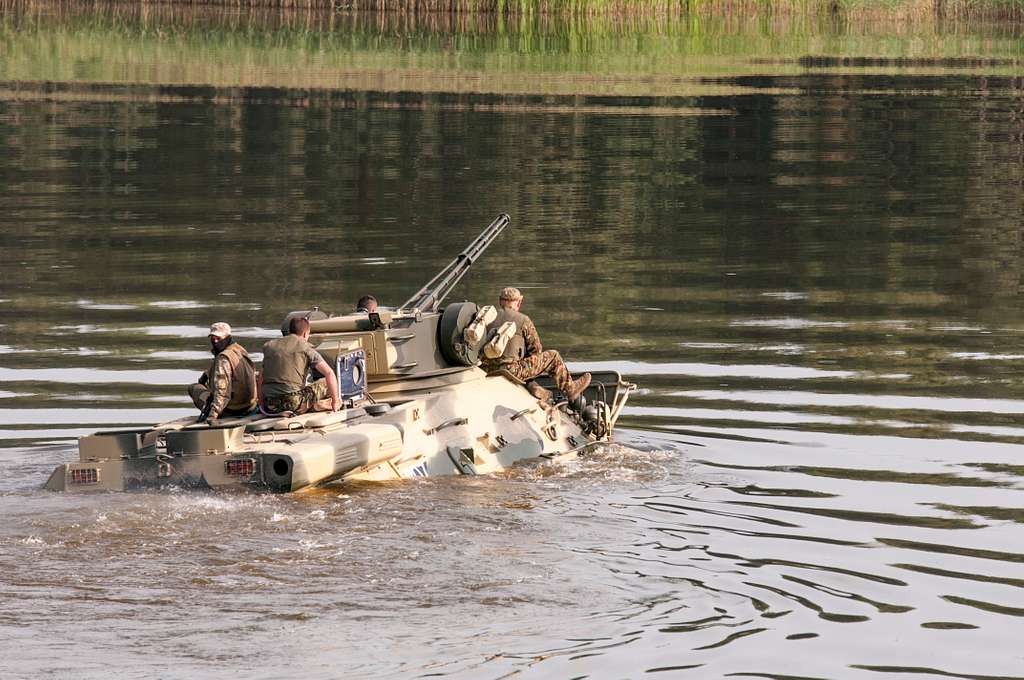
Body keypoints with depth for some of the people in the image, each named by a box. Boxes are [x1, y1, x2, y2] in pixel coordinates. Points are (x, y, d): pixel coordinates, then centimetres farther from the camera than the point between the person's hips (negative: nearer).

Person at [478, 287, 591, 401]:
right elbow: (536, 349, 2)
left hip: (486, 370, 5)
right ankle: (570, 389, 27)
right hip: (511, 370, -5)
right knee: (553, 357, 12)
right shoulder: (523, 320, -4)